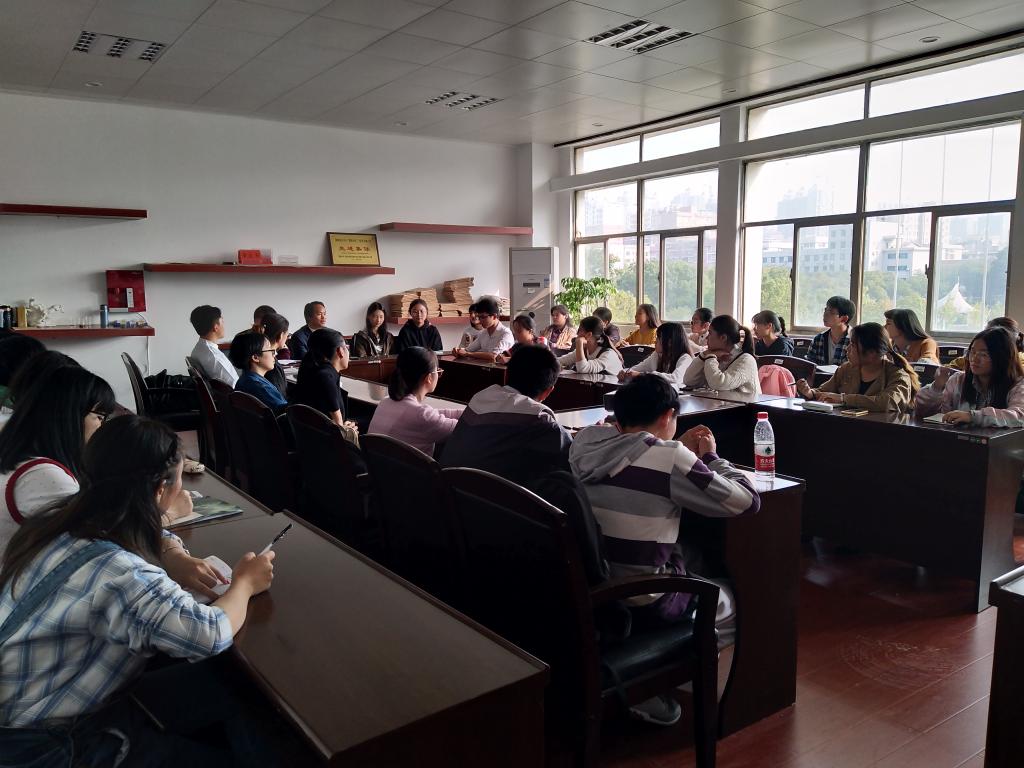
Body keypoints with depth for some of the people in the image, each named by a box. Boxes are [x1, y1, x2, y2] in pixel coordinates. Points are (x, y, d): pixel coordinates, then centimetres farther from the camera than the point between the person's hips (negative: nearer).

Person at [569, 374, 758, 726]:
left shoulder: (584, 442, -2)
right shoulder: (670, 458, -21)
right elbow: (748, 501, -13)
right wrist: (710, 456, 2)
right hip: (642, 602, -6)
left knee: (694, 556, 25)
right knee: (729, 595, 21)